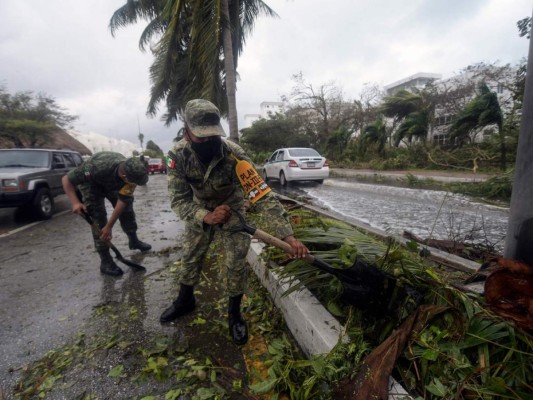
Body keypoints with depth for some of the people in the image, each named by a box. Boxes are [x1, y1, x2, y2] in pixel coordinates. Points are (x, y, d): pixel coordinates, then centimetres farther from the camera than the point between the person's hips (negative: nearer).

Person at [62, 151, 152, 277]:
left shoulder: (131, 172, -33)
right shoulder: (96, 167, -44)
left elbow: (123, 200, -25)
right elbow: (66, 179, -29)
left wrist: (109, 226, -25)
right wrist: (75, 202, -42)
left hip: (113, 184, 4)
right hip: (91, 182, -4)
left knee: (127, 207, 5)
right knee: (98, 219, -12)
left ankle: (134, 241, 29)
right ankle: (105, 261, -6)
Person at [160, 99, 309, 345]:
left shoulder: (234, 155, -36)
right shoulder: (178, 155, -27)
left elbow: (263, 195, -39)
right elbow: (178, 199, -24)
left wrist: (288, 235, -47)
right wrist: (206, 217, -44)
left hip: (232, 207, -2)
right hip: (199, 210, 3)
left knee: (236, 262, -6)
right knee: (190, 256, 14)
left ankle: (234, 313, 19)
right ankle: (185, 301, 41)